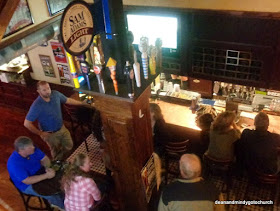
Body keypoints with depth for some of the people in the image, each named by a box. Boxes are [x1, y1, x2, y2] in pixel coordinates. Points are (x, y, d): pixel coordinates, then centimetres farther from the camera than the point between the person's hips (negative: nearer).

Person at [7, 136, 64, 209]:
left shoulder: (32, 149, -13)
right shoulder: (14, 164, -32)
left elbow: (45, 158, -2)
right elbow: (27, 181, -32)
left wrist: (48, 168, -23)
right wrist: (46, 175, -33)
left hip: (39, 174, 7)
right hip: (27, 186, -6)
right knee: (52, 194, -21)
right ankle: (64, 207, 7)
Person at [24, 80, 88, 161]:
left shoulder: (56, 94, -15)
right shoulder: (36, 106, -31)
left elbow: (68, 100, 5)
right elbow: (27, 123, -25)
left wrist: (82, 103, 11)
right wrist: (40, 133, -18)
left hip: (62, 128, 5)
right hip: (50, 134, -5)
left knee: (69, 146, 20)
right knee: (56, 152, 20)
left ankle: (61, 160, 48)